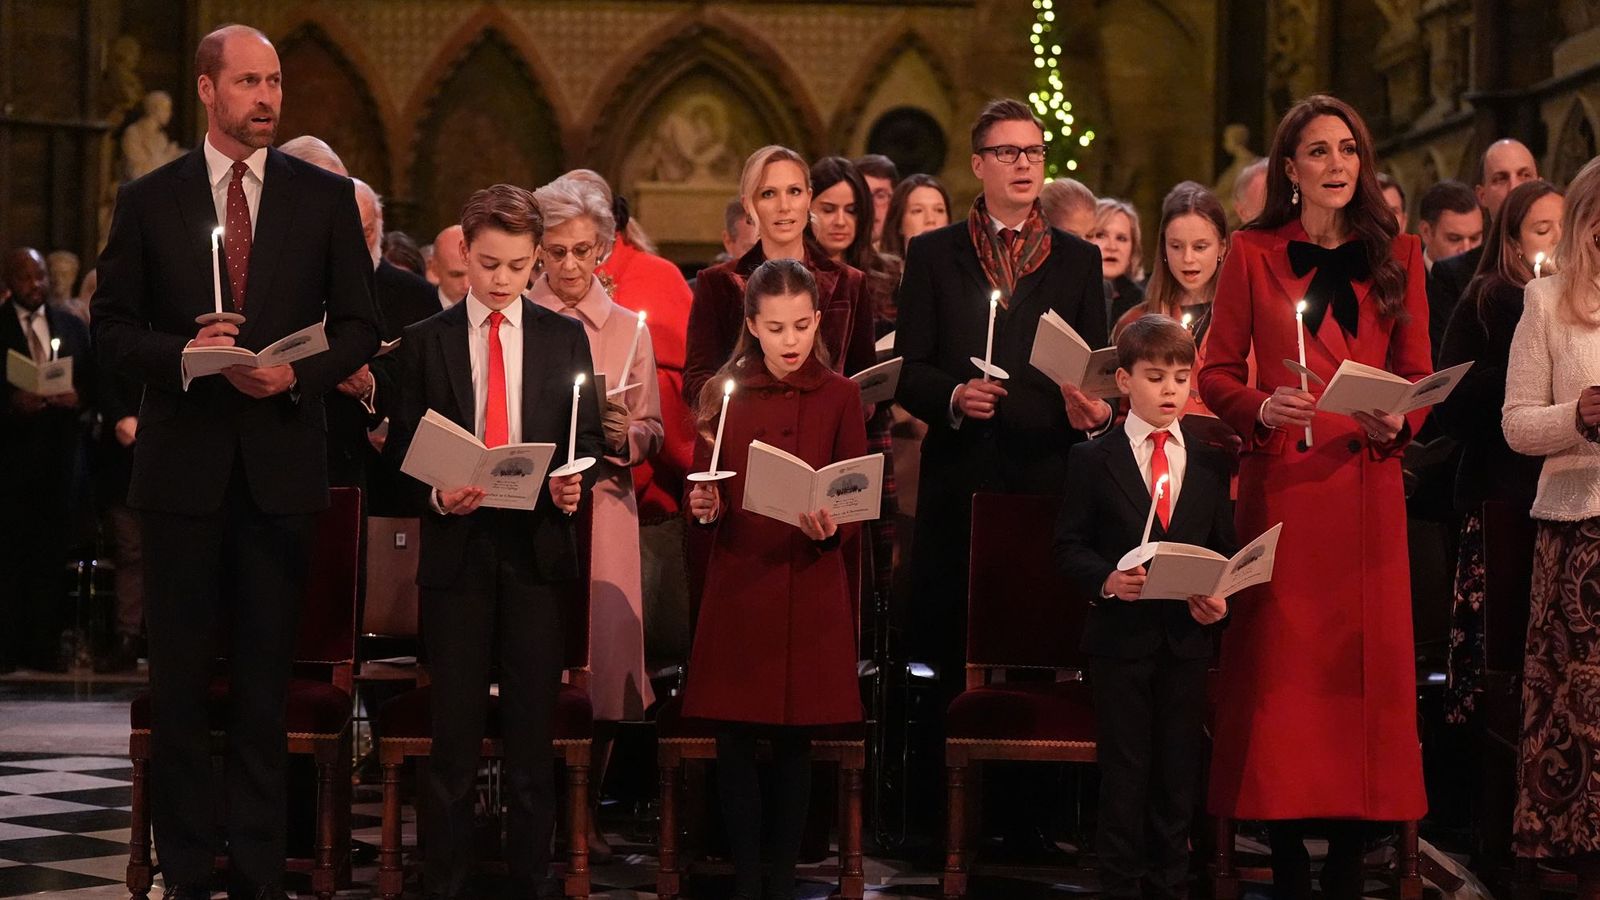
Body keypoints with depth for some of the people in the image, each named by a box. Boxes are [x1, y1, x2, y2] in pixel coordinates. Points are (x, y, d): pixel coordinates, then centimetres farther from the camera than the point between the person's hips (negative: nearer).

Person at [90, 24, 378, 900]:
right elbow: (112, 327, 4)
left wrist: (298, 374, -12)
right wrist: (182, 354, -14)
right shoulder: (148, 200, 4)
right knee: (179, 678, 5)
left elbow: (358, 325, 6)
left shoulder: (324, 197, 5)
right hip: (181, 466, 0)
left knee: (267, 679, 5)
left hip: (279, 464, 0)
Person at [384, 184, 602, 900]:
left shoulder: (565, 339, 8)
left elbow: (588, 438, 9)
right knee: (455, 728, 2)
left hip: (538, 548, 1)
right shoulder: (425, 343, 5)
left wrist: (573, 484, -11)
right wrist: (436, 495, -15)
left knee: (532, 726, 4)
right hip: (456, 550, -1)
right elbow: (403, 451, 4)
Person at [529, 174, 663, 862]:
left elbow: (653, 432, 11)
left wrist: (626, 435, -10)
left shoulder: (628, 329, 11)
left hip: (603, 507, 2)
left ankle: (583, 810, 9)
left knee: (600, 653, -2)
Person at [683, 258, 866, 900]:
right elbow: (703, 490, 6)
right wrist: (704, 507, -16)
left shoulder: (839, 396, 2)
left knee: (796, 740, 3)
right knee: (735, 740, 0)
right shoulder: (724, 393, 4)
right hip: (737, 585, 1)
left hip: (811, 586, -1)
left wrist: (831, 527, -19)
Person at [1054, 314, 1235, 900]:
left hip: (1188, 633, 2)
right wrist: (1106, 580, -20)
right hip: (1120, 632, -2)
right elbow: (1069, 547, -2)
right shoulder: (1092, 460, 0)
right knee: (1124, 768, 2)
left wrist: (1219, 596, -9)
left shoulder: (1211, 462, 8)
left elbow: (1225, 546, 10)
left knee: (1179, 767, 7)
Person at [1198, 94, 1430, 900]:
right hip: (1281, 482, -2)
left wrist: (1399, 421, -10)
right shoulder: (1253, 253, 4)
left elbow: (1419, 373, 10)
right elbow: (1216, 373, 4)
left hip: (1366, 486, 2)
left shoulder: (1396, 255, 10)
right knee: (1280, 661, -2)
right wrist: (1261, 408, -15)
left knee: (1364, 660, 1)